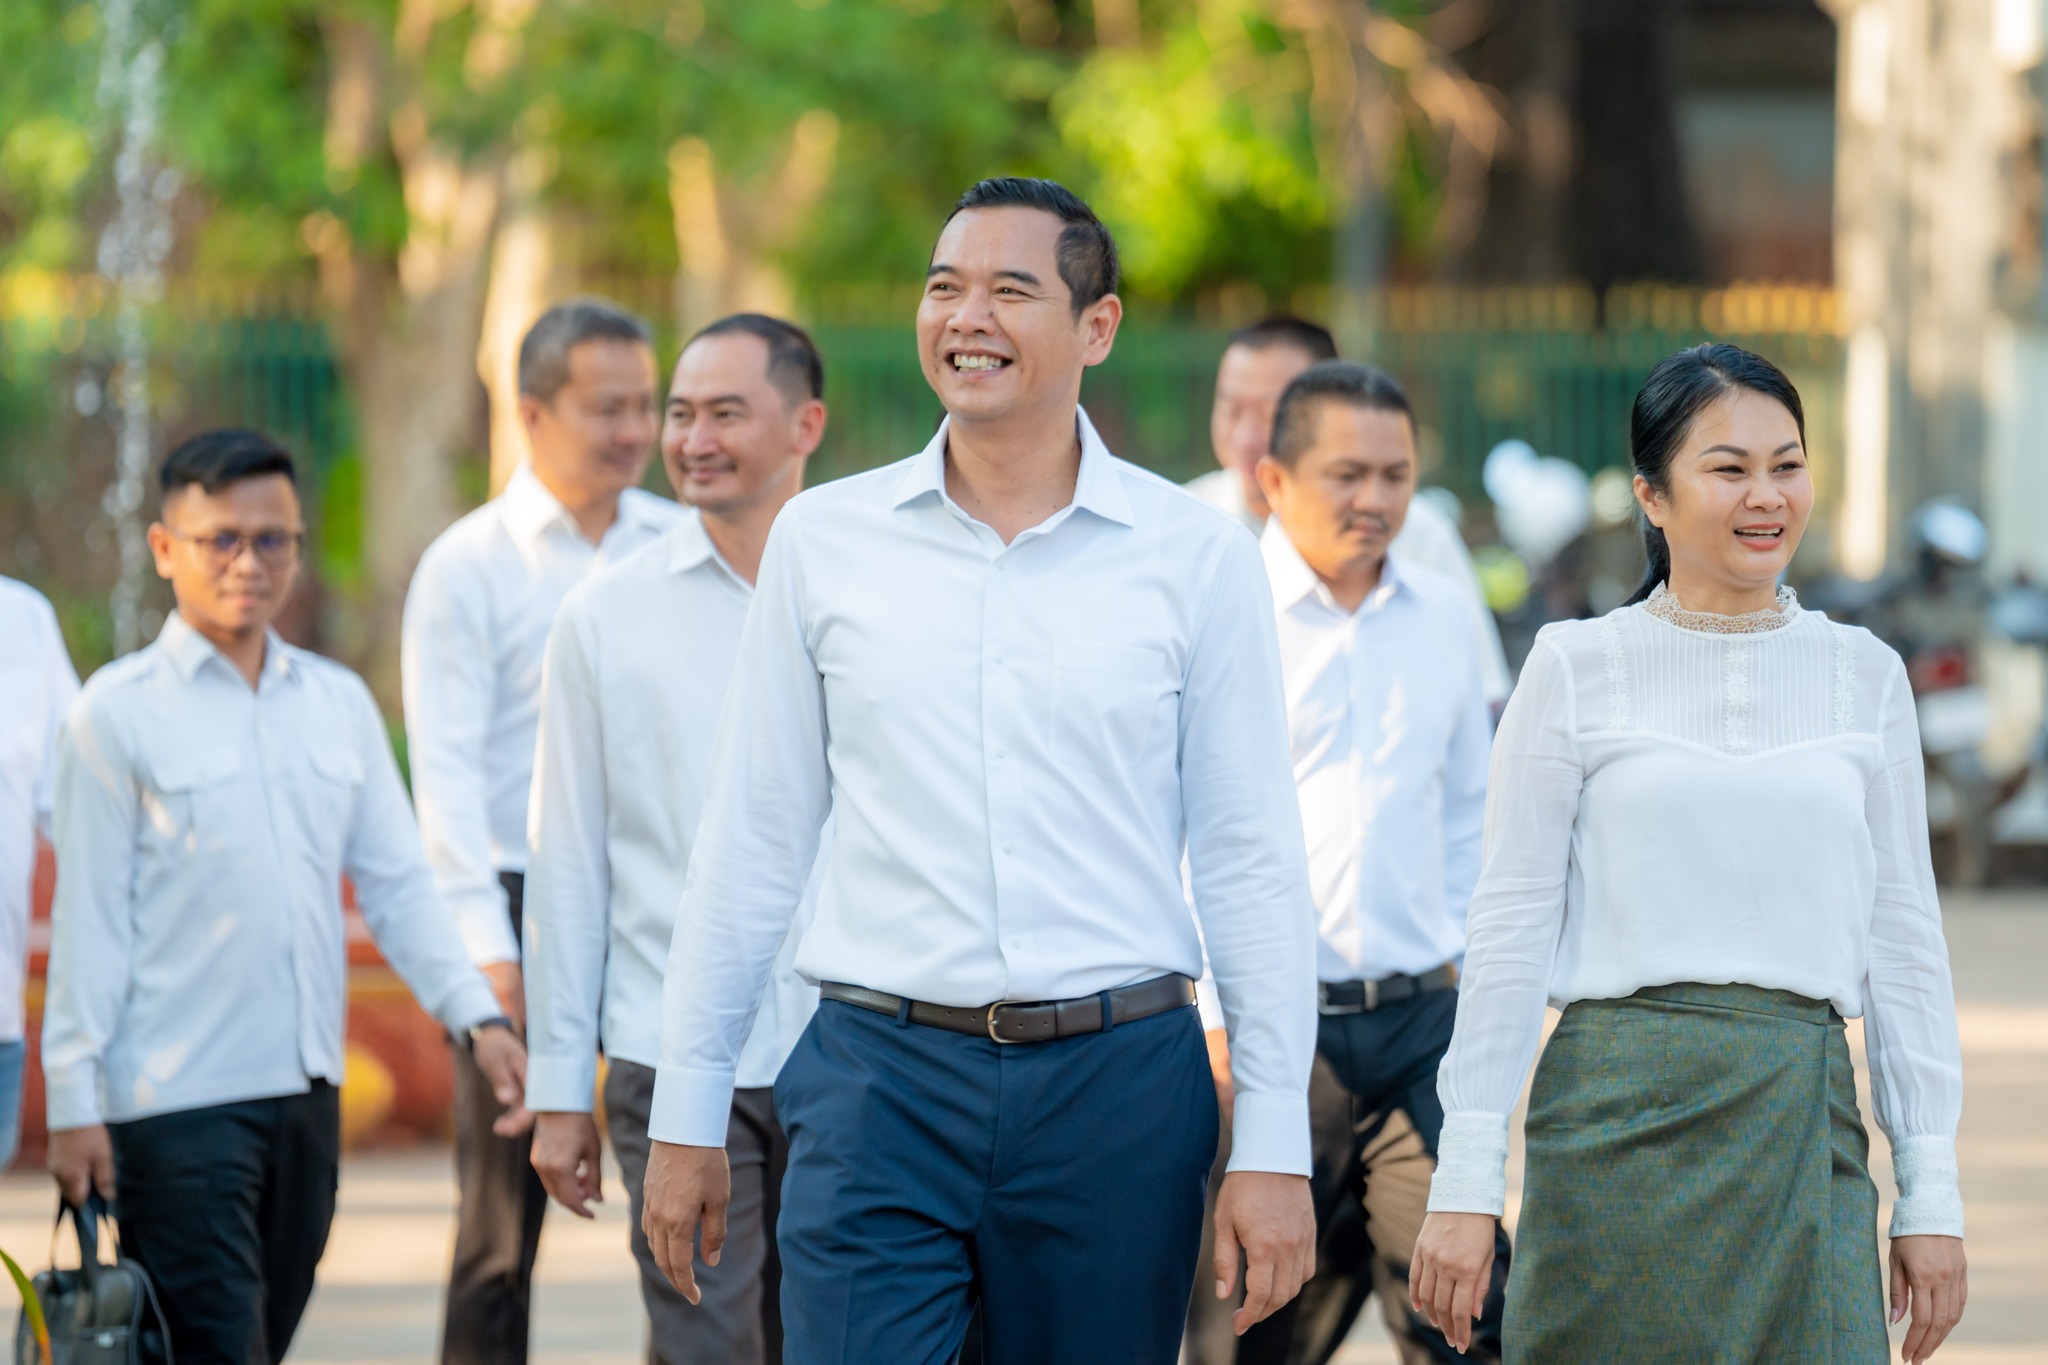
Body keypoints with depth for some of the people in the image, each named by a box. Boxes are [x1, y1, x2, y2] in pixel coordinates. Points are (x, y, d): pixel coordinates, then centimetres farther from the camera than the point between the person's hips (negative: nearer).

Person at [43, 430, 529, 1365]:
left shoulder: (340, 702, 12)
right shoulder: (119, 711, -2)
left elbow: (398, 883, 12)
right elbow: (89, 915, -3)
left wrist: (475, 1017, -2)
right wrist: (74, 1098, -6)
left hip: (308, 1092, 5)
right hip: (175, 1103, -5)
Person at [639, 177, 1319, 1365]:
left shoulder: (1196, 556, 3)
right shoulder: (824, 541, 6)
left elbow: (1253, 863, 4)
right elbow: (753, 836, 11)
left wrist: (1274, 1146, -1)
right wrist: (689, 1110, 9)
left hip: (1119, 1088, 0)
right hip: (883, 1077, 0)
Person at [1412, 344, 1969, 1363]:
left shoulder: (1864, 675, 10)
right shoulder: (1577, 667, 3)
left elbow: (1902, 936, 11)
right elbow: (1510, 931, 2)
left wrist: (1931, 1190, 6)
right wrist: (1466, 1180, -3)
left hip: (1804, 1125, 2)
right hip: (1620, 1120, -2)